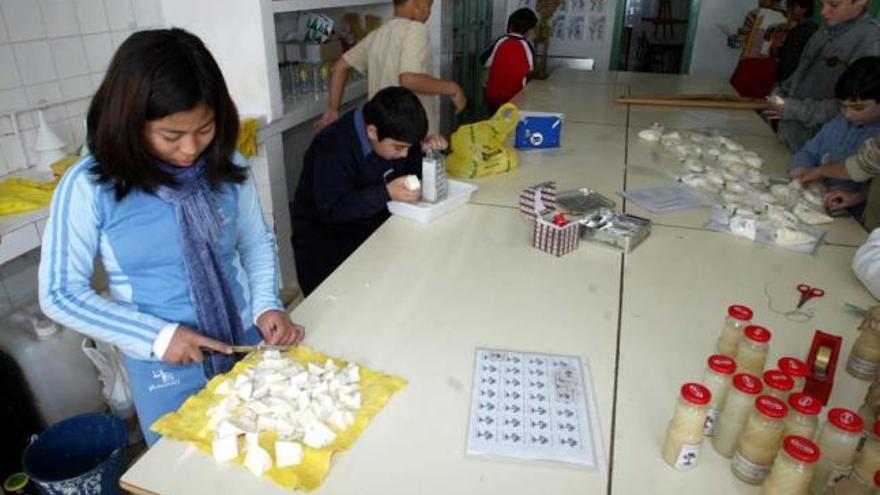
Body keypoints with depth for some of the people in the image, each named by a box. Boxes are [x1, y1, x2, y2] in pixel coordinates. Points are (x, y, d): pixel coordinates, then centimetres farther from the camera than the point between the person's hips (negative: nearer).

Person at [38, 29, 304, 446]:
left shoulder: (227, 165, -9)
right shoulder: (89, 188, -16)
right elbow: (60, 293, -10)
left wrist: (266, 305, -13)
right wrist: (157, 337, -17)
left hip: (250, 344, 3)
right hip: (166, 371, -2)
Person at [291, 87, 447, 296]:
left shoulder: (393, 133, -1)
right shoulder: (333, 147, -24)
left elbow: (410, 168, 13)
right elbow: (332, 209, -27)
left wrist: (425, 150, -9)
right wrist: (386, 193, -37)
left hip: (374, 222, 7)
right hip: (326, 238, -6)